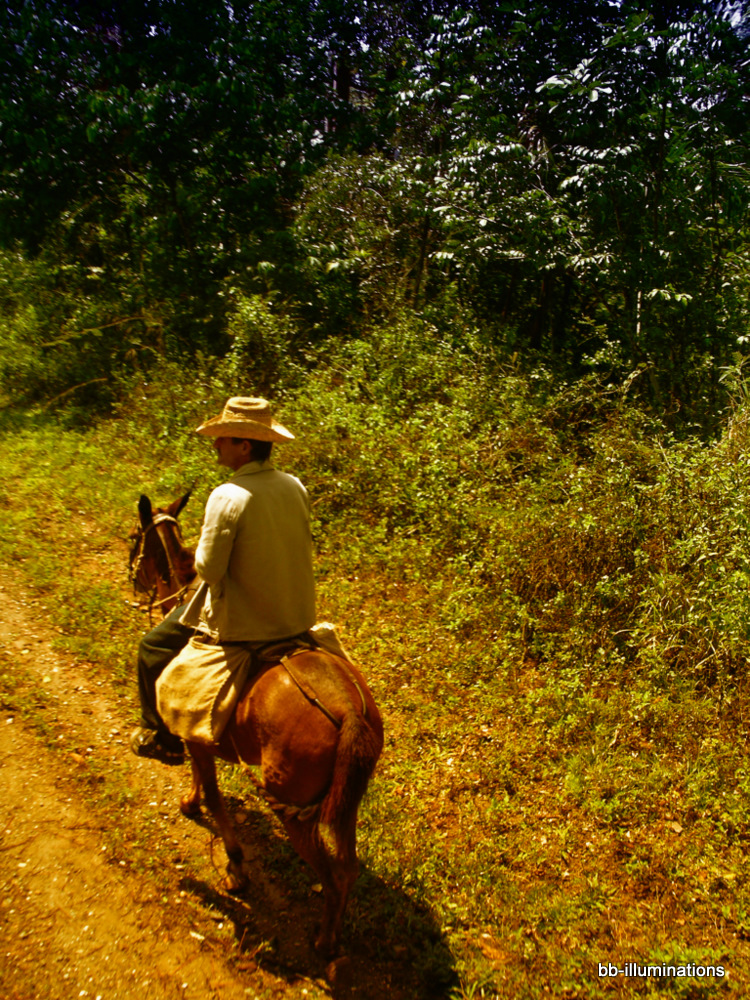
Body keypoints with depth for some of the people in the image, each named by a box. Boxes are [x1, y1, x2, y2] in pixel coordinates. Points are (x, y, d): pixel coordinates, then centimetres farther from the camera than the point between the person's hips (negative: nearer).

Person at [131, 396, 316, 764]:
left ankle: (164, 738, 30)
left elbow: (208, 568, -20)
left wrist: (202, 550, 1)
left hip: (243, 625, -6)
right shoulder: (295, 487, -3)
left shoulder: (227, 497, -24)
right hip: (298, 618, 7)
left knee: (153, 647, 16)